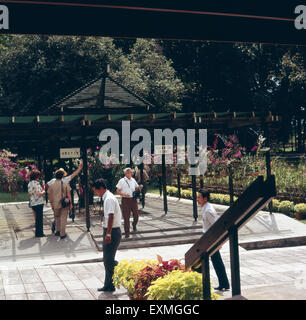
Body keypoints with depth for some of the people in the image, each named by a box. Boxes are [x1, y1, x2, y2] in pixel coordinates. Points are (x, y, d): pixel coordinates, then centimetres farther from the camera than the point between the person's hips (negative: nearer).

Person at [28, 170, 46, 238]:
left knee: (37, 218, 17)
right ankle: (39, 233, 3)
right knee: (39, 218, 0)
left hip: (32, 203, 8)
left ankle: (37, 232, 23)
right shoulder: (36, 183, -16)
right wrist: (43, 191, -2)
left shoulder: (29, 183, 10)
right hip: (38, 203, -8)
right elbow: (39, 194, -22)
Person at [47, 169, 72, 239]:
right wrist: (70, 203, 3)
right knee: (63, 218, 4)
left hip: (56, 204, 2)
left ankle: (57, 231, 25)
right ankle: (62, 234, 6)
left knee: (57, 217, 23)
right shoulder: (65, 184, -6)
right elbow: (69, 195, -5)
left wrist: (52, 204, 14)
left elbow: (50, 196, 4)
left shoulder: (52, 185, -1)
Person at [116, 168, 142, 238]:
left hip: (133, 200, 4)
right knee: (126, 217, 0)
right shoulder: (122, 181, -4)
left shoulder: (133, 180, 11)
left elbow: (137, 187, 22)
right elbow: (117, 191, -4)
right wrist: (124, 194, -19)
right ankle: (127, 232, 9)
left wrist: (139, 188, -1)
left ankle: (134, 225, 37)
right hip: (125, 200, -4)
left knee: (136, 215, 6)